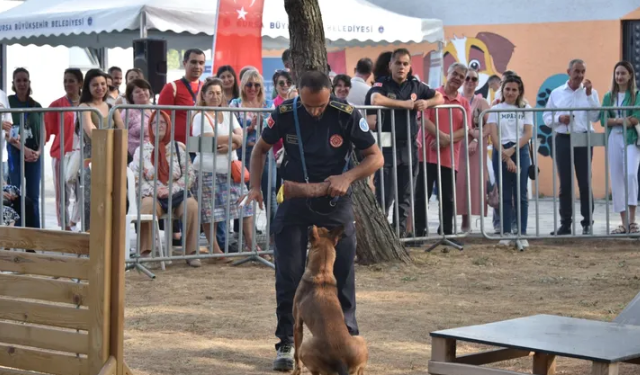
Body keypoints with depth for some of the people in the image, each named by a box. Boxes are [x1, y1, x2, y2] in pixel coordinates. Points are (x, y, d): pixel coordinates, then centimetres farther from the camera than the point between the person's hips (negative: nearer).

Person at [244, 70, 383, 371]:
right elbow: (261, 148, 5)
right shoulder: (285, 114, -13)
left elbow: (375, 157, -8)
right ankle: (287, 342, 12)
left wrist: (347, 177, -24)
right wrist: (255, 186, -8)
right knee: (288, 273, 1)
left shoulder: (347, 116, -17)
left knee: (342, 272, 2)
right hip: (294, 198, 1)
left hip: (335, 200, -1)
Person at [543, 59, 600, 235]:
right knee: (565, 183, 3)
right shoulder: (556, 93, 7)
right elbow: (546, 118, 8)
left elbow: (595, 117, -7)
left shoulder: (590, 92, 4)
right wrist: (559, 118, -11)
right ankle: (565, 223, 8)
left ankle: (587, 223, 8)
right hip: (563, 140, 1)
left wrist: (588, 95, -12)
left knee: (585, 182, 1)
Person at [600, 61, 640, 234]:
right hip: (613, 140, 4)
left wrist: (615, 122, -9)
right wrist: (622, 120, -12)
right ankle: (624, 223, 6)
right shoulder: (608, 97, 12)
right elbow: (603, 120, 1)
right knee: (616, 180, 1)